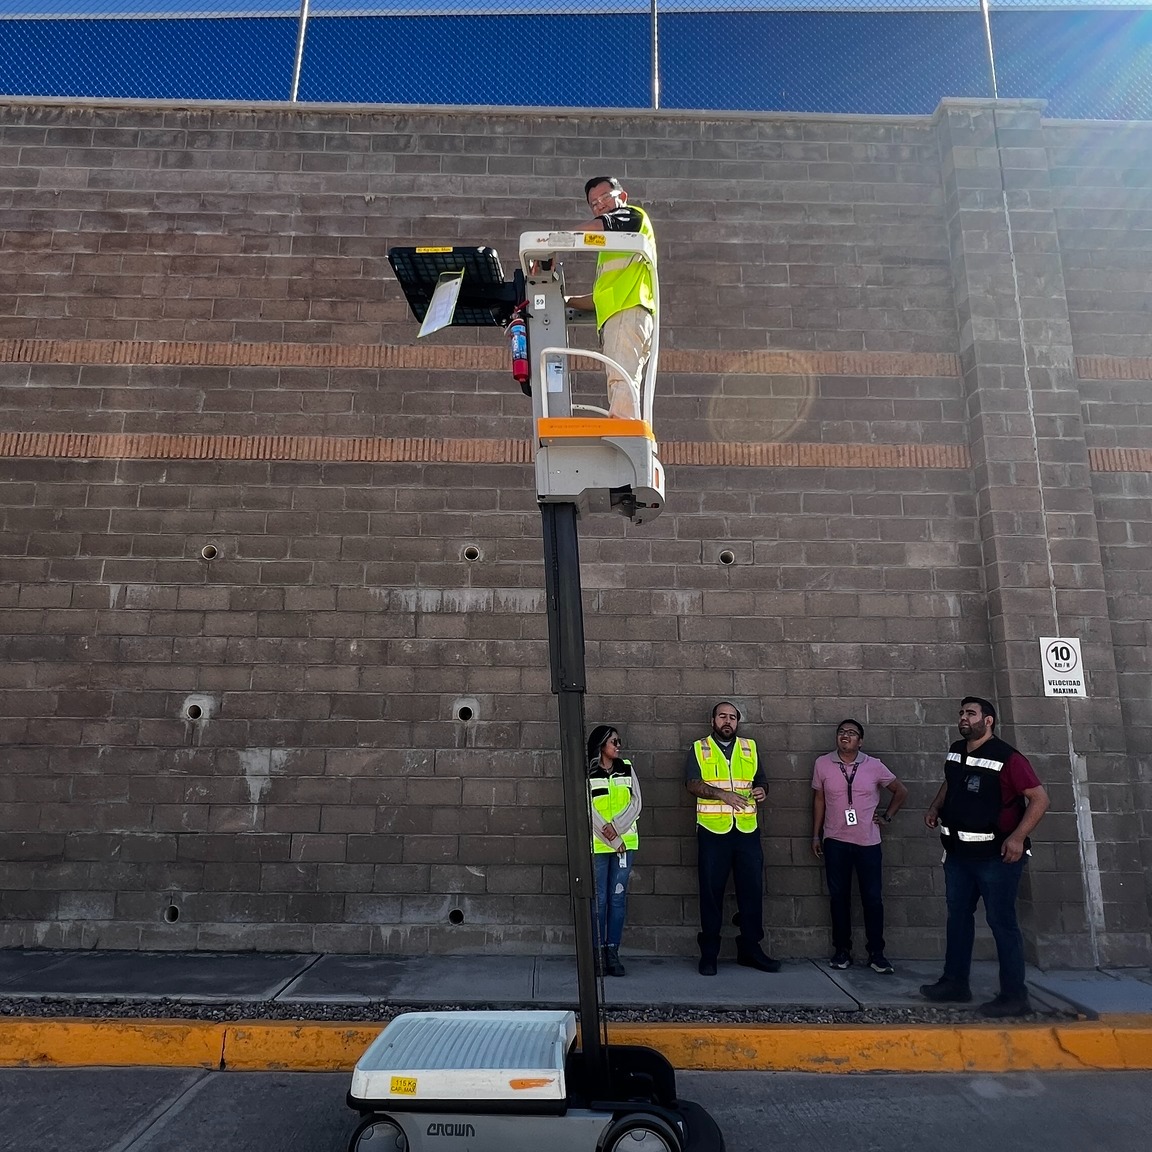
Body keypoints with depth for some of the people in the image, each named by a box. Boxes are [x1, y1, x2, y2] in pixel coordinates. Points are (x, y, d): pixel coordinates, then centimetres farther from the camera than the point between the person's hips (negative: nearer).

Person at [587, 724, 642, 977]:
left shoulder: (627, 768, 9)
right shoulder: (587, 772, -3)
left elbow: (636, 802, 3)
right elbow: (589, 810, -8)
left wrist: (616, 826, -11)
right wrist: (612, 840, -9)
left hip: (625, 841, 3)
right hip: (597, 843, -3)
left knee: (618, 897, 4)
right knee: (599, 899, -2)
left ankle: (613, 952, 12)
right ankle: (598, 951, 9)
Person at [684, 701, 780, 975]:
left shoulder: (750, 748, 13)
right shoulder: (699, 749, 3)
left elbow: (761, 781, 19)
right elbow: (693, 784, -9)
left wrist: (762, 791, -5)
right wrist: (723, 794, -24)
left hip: (747, 830, 3)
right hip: (713, 831, -3)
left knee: (752, 889, 6)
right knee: (711, 892, 4)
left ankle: (750, 948, 20)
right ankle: (709, 953, 15)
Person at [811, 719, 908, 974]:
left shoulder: (874, 766, -3)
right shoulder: (822, 764, -3)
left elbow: (901, 791, 11)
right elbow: (818, 799, 6)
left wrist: (887, 817, 6)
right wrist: (815, 834, 6)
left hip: (868, 841, 0)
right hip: (835, 841, 0)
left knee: (873, 898, 4)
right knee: (838, 896, 6)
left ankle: (876, 953, 17)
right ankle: (842, 950, 18)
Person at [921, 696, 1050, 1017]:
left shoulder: (1007, 758, -16)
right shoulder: (955, 752, 5)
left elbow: (1039, 798, -17)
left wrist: (1018, 837, -25)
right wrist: (935, 807, 8)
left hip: (996, 855, -8)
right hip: (958, 852, 8)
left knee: (1001, 922, -1)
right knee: (958, 916, 15)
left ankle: (1014, 996, 10)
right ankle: (955, 983, 26)